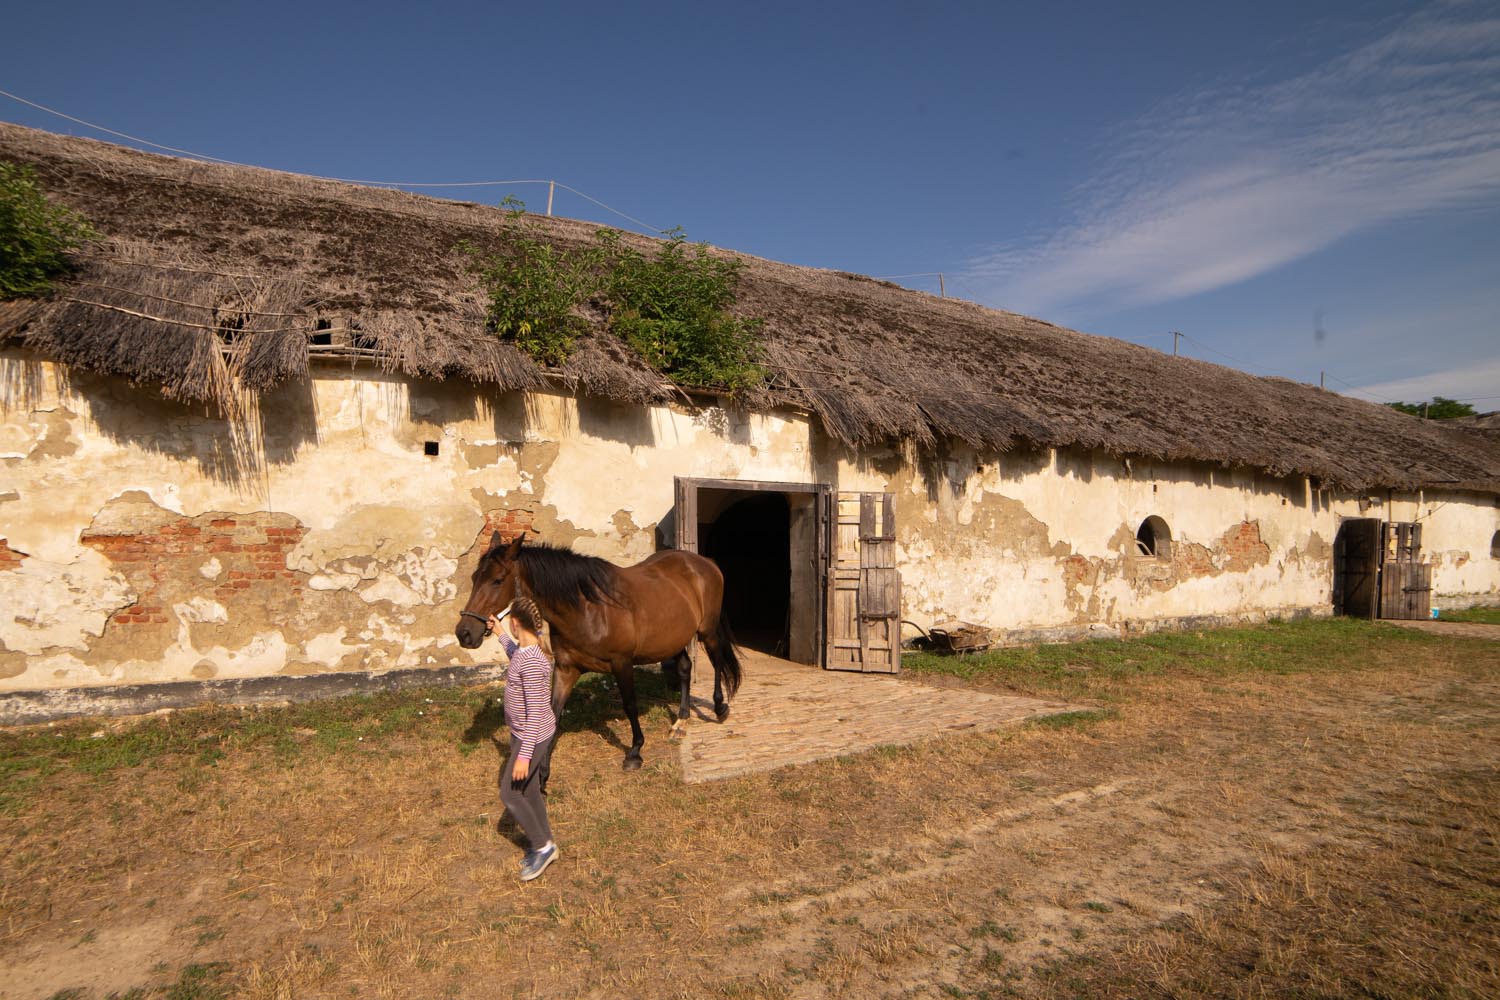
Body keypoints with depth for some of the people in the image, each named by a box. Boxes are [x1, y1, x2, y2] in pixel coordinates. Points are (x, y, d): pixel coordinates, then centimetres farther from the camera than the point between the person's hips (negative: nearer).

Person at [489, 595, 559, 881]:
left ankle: (543, 846, 19)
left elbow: (536, 713, -28)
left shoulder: (533, 662, -31)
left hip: (532, 738, -9)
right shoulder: (526, 649, -2)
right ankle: (543, 845, 36)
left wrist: (524, 755, -25)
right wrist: (502, 635, 26)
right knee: (528, 791, 20)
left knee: (509, 794, 4)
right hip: (522, 733, 9)